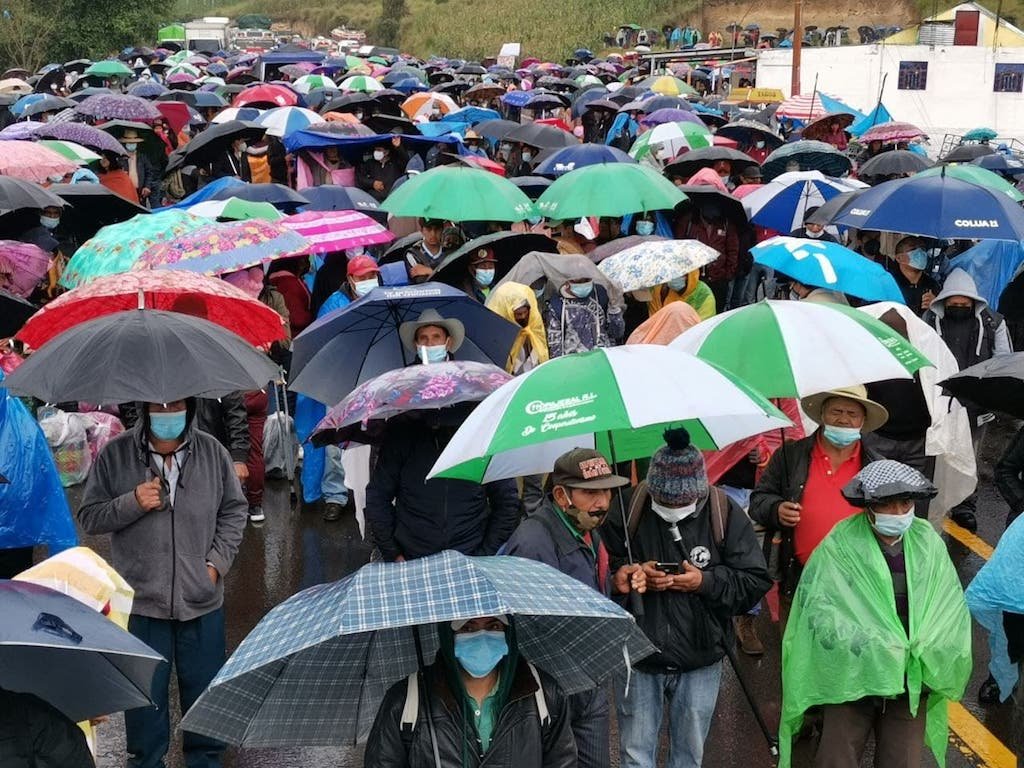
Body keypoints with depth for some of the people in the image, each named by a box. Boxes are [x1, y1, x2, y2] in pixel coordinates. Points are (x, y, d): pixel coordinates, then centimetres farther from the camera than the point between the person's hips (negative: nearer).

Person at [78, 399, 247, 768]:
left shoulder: (212, 452, -2)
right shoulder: (115, 454, -6)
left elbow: (234, 510, 8)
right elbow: (89, 517, -1)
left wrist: (217, 562, -2)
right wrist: (132, 503, -18)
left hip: (202, 600, 2)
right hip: (140, 600, -1)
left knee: (204, 687, 14)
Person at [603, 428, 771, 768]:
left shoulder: (725, 514, -7)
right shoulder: (628, 509, -9)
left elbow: (756, 581, -5)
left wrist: (706, 581, -19)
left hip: (699, 663, 0)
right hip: (637, 655, 0)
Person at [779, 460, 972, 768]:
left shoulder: (928, 544, 1)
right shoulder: (840, 546, -11)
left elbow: (952, 608, 4)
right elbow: (816, 606, -15)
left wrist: (925, 649, -11)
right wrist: (870, 648, -20)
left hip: (912, 682, 3)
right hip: (852, 676, -3)